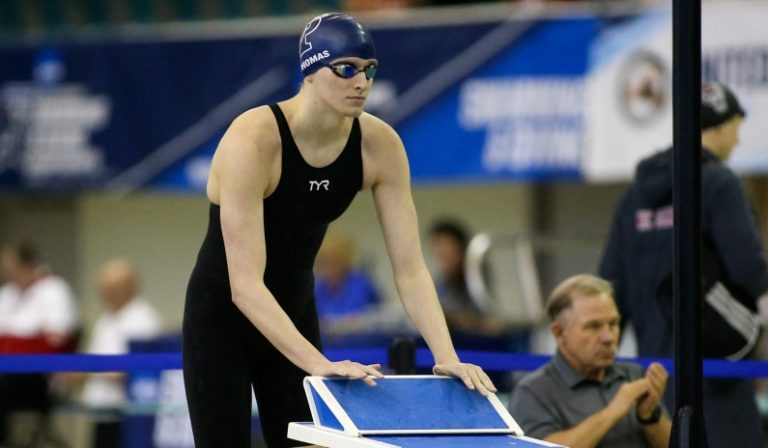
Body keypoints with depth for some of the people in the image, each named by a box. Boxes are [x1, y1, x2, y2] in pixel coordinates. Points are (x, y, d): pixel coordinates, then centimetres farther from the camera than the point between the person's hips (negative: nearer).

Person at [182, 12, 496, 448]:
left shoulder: (380, 145, -14)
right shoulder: (252, 140, -30)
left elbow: (410, 268, -12)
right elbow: (244, 284, -34)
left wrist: (446, 356, -27)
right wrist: (319, 364, -43)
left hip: (294, 314, 5)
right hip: (223, 314, -5)